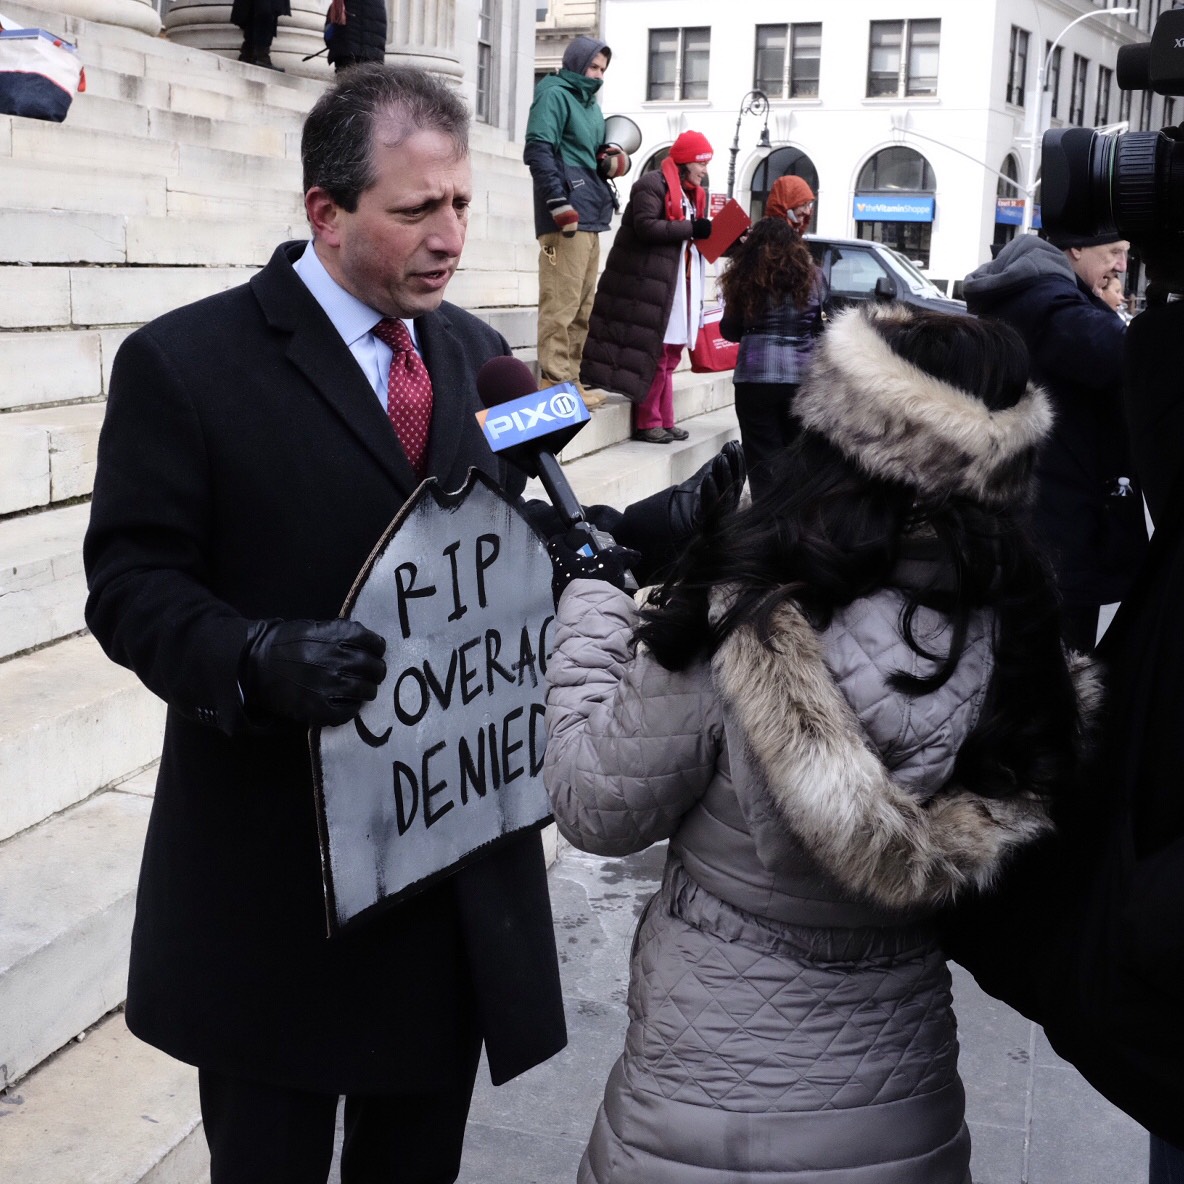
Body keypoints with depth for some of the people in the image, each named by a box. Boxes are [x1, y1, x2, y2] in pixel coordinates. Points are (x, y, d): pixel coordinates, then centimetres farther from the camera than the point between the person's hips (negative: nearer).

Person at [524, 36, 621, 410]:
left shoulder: (590, 104, 24)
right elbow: (538, 151, -14)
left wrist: (611, 162, 8)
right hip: (566, 217, -10)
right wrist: (559, 204, -20)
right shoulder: (554, 95, -4)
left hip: (589, 216, 10)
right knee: (561, 301, -12)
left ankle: (570, 377, 17)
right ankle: (555, 380, -11)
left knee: (583, 303, 11)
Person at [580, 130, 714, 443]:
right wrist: (691, 229, -22)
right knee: (654, 355, -8)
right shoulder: (652, 185, -9)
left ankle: (665, 420, 17)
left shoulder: (692, 193, 20)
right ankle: (648, 422, -1)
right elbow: (645, 226, -21)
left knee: (669, 356, 11)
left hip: (679, 284, 9)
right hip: (649, 284, -9)